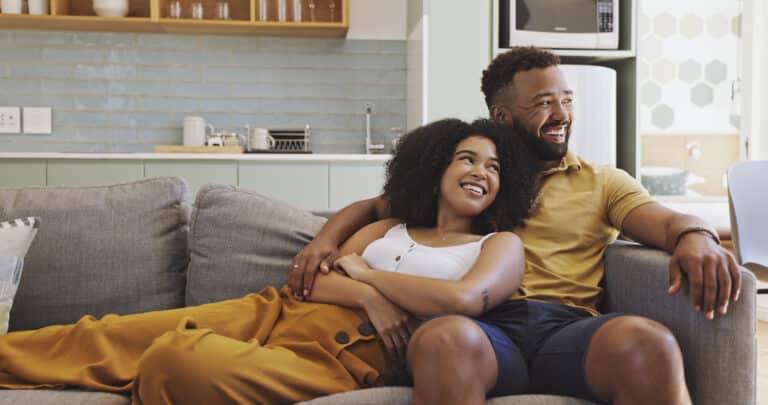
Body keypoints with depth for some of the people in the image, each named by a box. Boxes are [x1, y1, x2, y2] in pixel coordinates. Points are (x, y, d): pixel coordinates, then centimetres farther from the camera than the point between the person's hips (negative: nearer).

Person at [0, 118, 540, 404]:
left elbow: (464, 298, -15)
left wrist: (364, 273, -3)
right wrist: (367, 296, -10)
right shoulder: (387, 229, 22)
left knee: (174, 359, -30)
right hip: (281, 311, 5)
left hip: (346, 355, -4)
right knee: (107, 335, -4)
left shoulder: (502, 244, 10)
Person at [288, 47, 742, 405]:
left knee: (647, 342, -34)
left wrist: (695, 235, -21)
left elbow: (663, 219, 6)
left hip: (570, 328, 1)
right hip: (483, 327, 0)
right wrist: (326, 239, 1)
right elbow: (374, 206, 24)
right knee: (441, 341, -38)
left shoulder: (605, 182, 23)